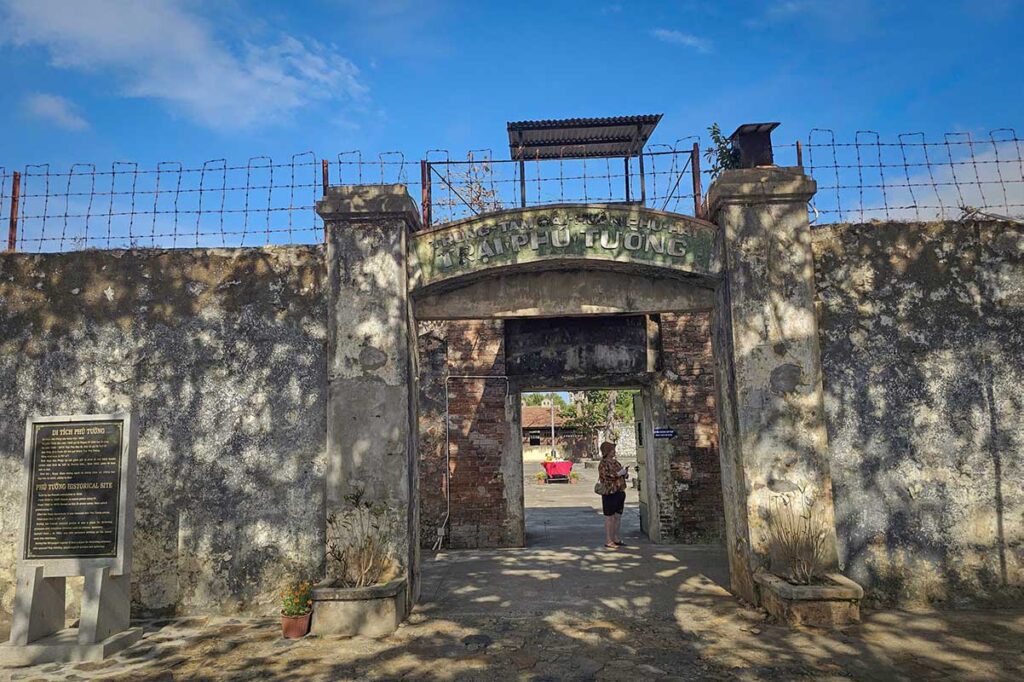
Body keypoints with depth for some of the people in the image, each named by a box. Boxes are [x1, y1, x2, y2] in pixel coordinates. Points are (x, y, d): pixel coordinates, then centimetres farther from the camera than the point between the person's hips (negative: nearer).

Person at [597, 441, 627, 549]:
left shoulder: (615, 461, 14)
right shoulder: (603, 464, -11)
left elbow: (621, 475, 26)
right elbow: (605, 478, -20)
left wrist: (624, 472, 3)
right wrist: (618, 474, -17)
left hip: (620, 492, 8)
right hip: (609, 493, -8)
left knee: (618, 516, 13)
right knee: (610, 517, -2)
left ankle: (616, 539, 23)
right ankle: (608, 541, 4)